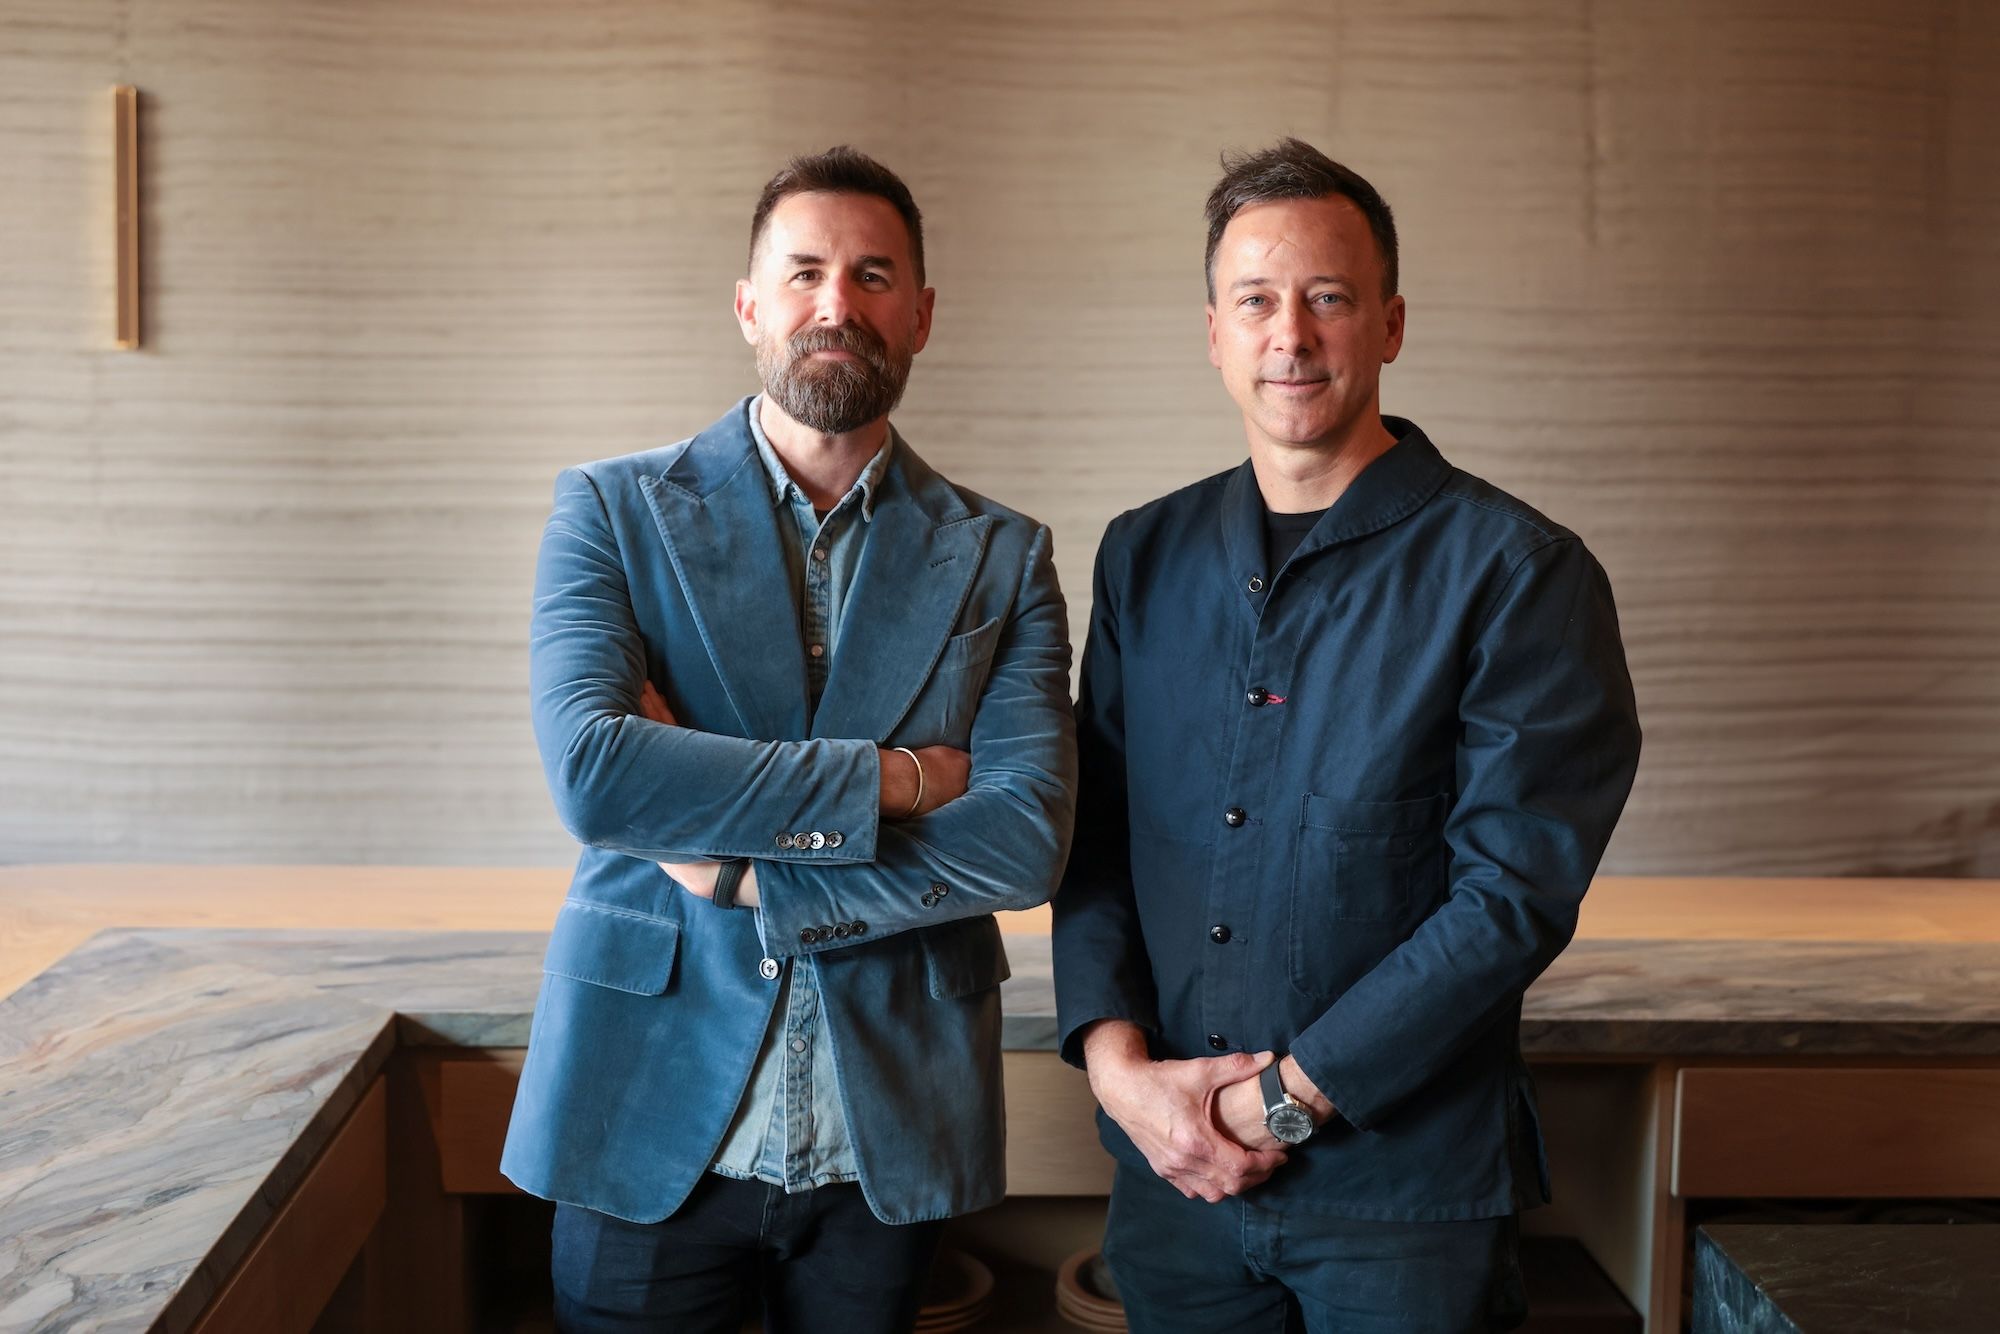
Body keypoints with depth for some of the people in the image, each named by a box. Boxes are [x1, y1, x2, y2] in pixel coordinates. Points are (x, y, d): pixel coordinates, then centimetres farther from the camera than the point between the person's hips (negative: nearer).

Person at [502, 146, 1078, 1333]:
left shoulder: (1001, 556, 1)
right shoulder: (613, 511, -2)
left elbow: (1027, 838, -11)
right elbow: (590, 771, -18)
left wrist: (738, 871, -15)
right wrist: (892, 775, -16)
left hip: (893, 1135, 2)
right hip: (652, 1118, -1)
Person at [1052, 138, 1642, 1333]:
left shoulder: (1518, 572, -9)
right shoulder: (1147, 557, 6)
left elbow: (1516, 895, -14)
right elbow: (1094, 830, 6)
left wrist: (1288, 1097, -14)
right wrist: (1118, 1059, -9)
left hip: (1407, 1191, -4)